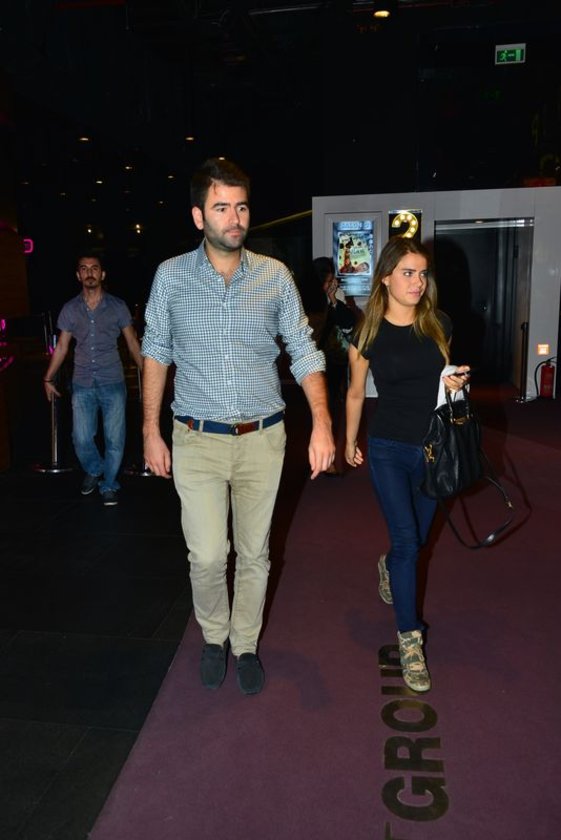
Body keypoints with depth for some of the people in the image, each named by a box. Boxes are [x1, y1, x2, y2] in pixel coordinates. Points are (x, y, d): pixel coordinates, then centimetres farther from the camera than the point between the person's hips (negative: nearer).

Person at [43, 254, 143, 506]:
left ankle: (108, 485, 19)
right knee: (81, 439, 0)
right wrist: (48, 378, 14)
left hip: (112, 383, -1)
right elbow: (61, 346, 13)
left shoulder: (117, 306, 3)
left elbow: (132, 342, 8)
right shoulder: (70, 309, 7)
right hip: (82, 384, 1)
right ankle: (94, 471, 30)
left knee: (114, 439, 0)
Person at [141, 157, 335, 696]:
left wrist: (322, 421, -11)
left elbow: (304, 352, 1)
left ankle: (245, 645, 35)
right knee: (207, 556, 0)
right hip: (197, 440, -1)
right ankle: (213, 637, 31)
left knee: (254, 554, 12)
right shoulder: (171, 276, -2)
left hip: (262, 438, 1)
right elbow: (155, 353, 6)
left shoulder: (275, 276, -1)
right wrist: (151, 431, 2)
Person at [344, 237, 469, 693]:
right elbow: (356, 393, 4)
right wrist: (349, 442, 12)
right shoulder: (368, 334, -8)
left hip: (432, 447, 3)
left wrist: (456, 382, -8)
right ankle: (410, 637, 9)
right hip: (388, 449, -3)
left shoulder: (439, 324, 0)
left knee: (417, 538, 17)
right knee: (407, 541, -7)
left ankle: (389, 566, 52)